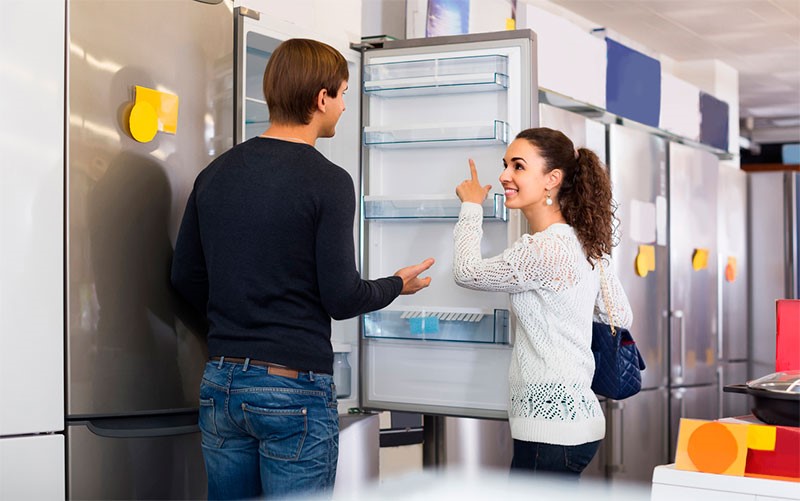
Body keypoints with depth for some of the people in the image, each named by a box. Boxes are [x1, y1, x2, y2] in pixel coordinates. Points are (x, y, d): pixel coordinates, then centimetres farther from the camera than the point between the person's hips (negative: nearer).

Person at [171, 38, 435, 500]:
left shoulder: (215, 174, 6)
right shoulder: (328, 181, -12)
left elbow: (186, 278, 10)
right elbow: (341, 298, -13)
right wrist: (397, 285, 6)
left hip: (221, 380, 6)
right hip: (294, 388, -6)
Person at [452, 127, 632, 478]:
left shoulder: (544, 251, -18)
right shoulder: (586, 244, 10)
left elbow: (467, 272, -3)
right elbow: (621, 317, 19)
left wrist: (471, 207, 11)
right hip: (576, 416, 10)